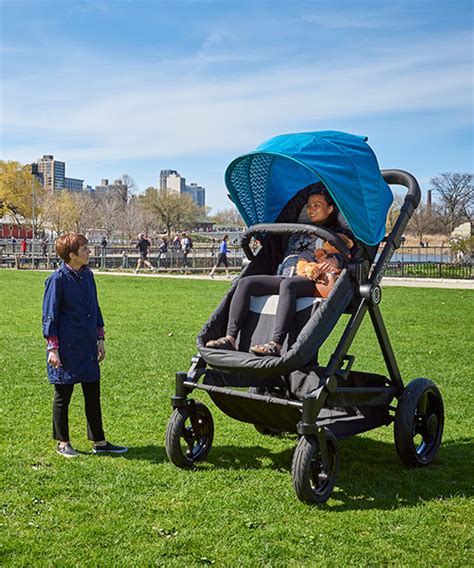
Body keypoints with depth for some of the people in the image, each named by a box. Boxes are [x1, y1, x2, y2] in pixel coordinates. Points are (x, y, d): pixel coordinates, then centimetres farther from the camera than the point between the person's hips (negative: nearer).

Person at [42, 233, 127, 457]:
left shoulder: (87, 275, 8)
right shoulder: (58, 279, -12)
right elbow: (49, 315, -10)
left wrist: (100, 339, 14)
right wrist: (53, 348, -12)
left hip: (87, 347, 7)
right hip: (66, 348, -7)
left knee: (93, 394, 10)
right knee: (63, 395, 7)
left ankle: (99, 442, 20)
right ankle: (62, 443, 22)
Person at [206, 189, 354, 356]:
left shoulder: (337, 234, 19)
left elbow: (337, 263, 3)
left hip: (311, 281, -6)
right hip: (285, 277, 6)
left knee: (288, 284, -41)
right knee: (246, 283, -17)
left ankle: (276, 344, -53)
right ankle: (230, 338, -29)